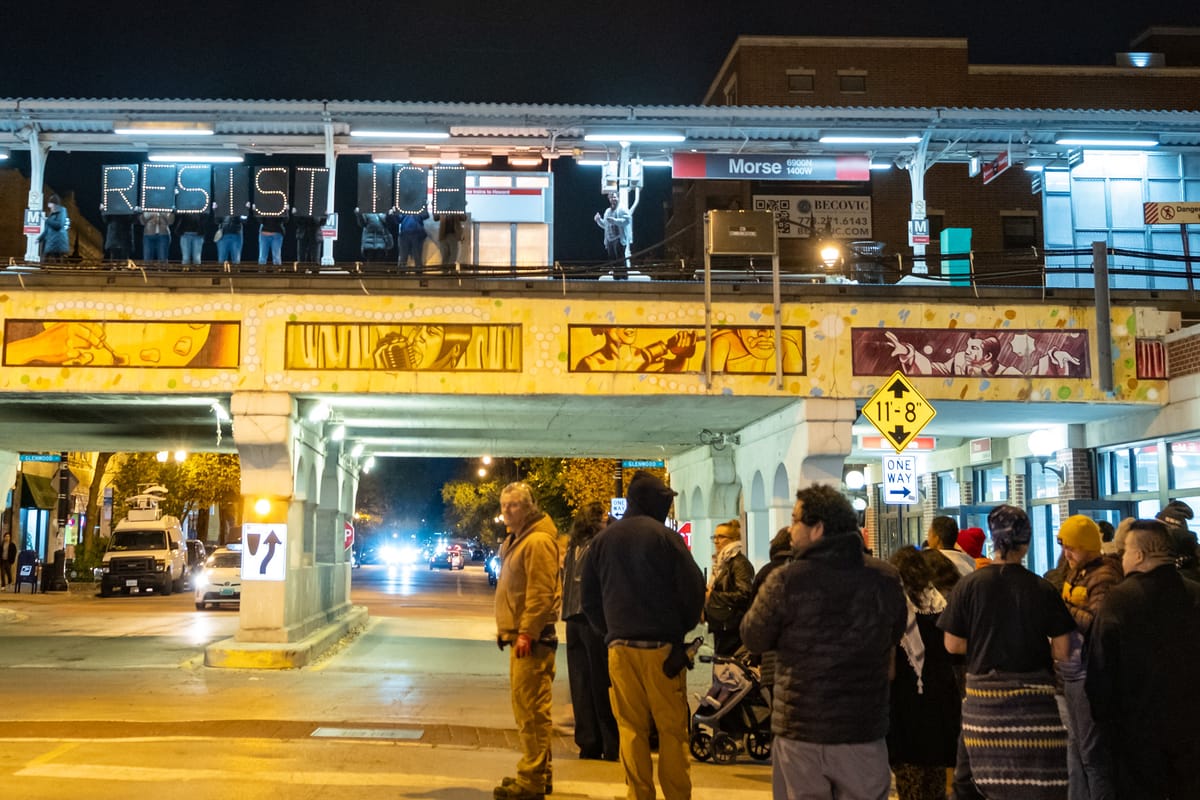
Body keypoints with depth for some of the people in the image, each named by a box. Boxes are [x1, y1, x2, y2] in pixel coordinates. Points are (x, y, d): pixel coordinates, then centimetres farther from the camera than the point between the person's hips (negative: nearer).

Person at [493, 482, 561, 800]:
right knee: (527, 709, 16)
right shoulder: (518, 538, 19)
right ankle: (538, 774, 26)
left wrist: (526, 632, -22)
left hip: (531, 639, -11)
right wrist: (508, 629, 19)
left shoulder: (538, 540, -14)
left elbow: (541, 592, -21)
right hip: (520, 635, 11)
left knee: (531, 710, -8)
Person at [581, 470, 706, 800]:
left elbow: (589, 598, 13)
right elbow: (693, 588, -7)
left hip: (620, 646, 4)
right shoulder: (665, 537, -6)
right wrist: (682, 629, 7)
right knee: (672, 727, 3)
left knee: (631, 727, 7)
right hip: (662, 646, -4)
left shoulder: (603, 540, 9)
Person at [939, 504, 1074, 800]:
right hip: (1033, 696, -1)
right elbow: (1062, 651, -4)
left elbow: (952, 645, -1)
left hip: (984, 694, 1)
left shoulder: (970, 584, -5)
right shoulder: (1042, 589, -6)